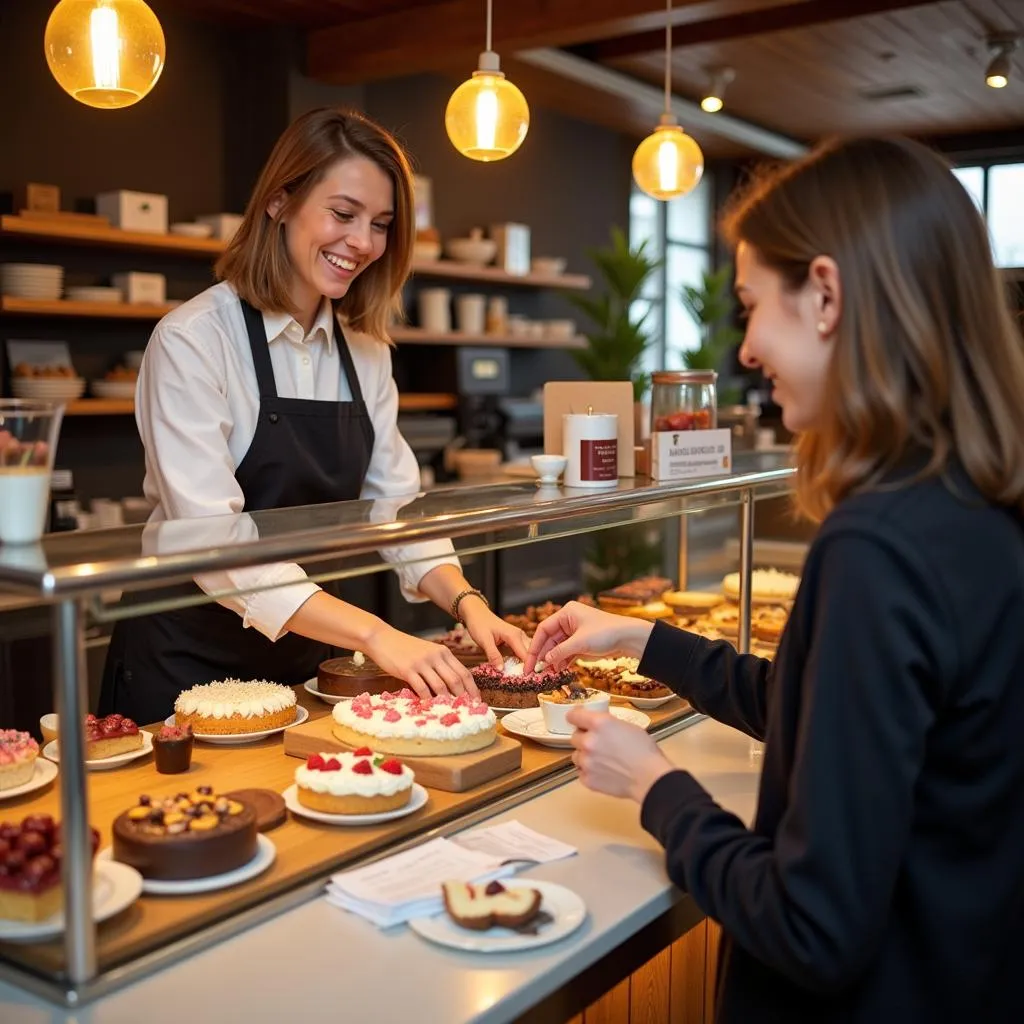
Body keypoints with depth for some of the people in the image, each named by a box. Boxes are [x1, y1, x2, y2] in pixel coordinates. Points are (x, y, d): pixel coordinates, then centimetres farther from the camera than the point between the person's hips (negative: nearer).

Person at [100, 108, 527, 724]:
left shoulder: (367, 353, 2)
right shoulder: (193, 341, -18)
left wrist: (467, 603, -17)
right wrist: (373, 635, -34)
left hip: (309, 653, 6)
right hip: (190, 658, -6)